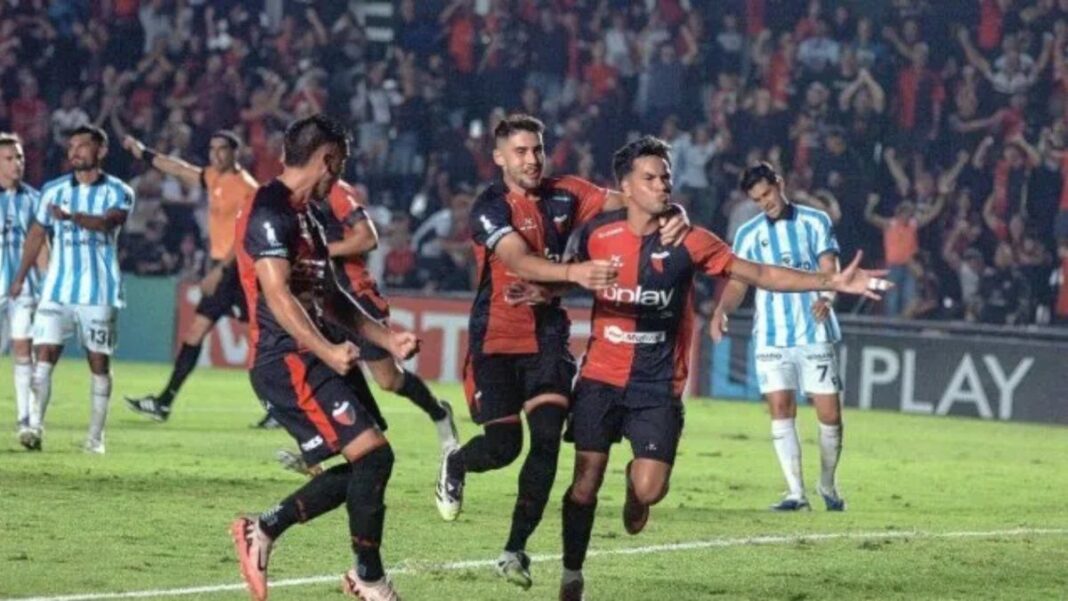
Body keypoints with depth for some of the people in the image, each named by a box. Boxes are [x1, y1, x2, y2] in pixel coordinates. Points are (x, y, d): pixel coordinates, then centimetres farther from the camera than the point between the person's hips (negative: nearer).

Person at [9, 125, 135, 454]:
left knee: (99, 362, 3)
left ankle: (96, 436, 8)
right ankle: (35, 424, -19)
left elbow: (108, 221, -22)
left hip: (99, 291, -2)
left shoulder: (118, 192, -1)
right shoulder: (53, 190, 9)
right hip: (57, 288, 2)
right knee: (44, 354, -13)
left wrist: (73, 217, -39)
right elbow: (37, 233, 19)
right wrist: (20, 277, 17)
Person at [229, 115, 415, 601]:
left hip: (314, 358, 10)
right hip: (288, 361, -10)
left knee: (361, 469, 7)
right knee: (373, 454, -13)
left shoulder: (305, 217, 21)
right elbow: (277, 294, -22)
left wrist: (386, 338, 19)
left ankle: (263, 529, 14)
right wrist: (327, 351, -32)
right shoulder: (270, 211, -12)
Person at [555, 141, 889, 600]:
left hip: (659, 386, 0)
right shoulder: (597, 235, -3)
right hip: (600, 378, 0)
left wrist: (831, 283, -10)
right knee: (586, 480, -6)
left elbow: (760, 274, -2)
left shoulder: (688, 242, -6)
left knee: (650, 490, -13)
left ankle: (636, 482, 26)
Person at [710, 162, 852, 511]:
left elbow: (829, 270, -3)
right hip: (772, 335, 2)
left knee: (829, 412, -2)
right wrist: (722, 310, -12)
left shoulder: (815, 222, 4)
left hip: (816, 332, -2)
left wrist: (826, 298, -25)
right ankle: (795, 492, -5)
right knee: (780, 408, -9)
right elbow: (737, 283, 8)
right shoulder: (749, 234, 10)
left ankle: (828, 486, 18)